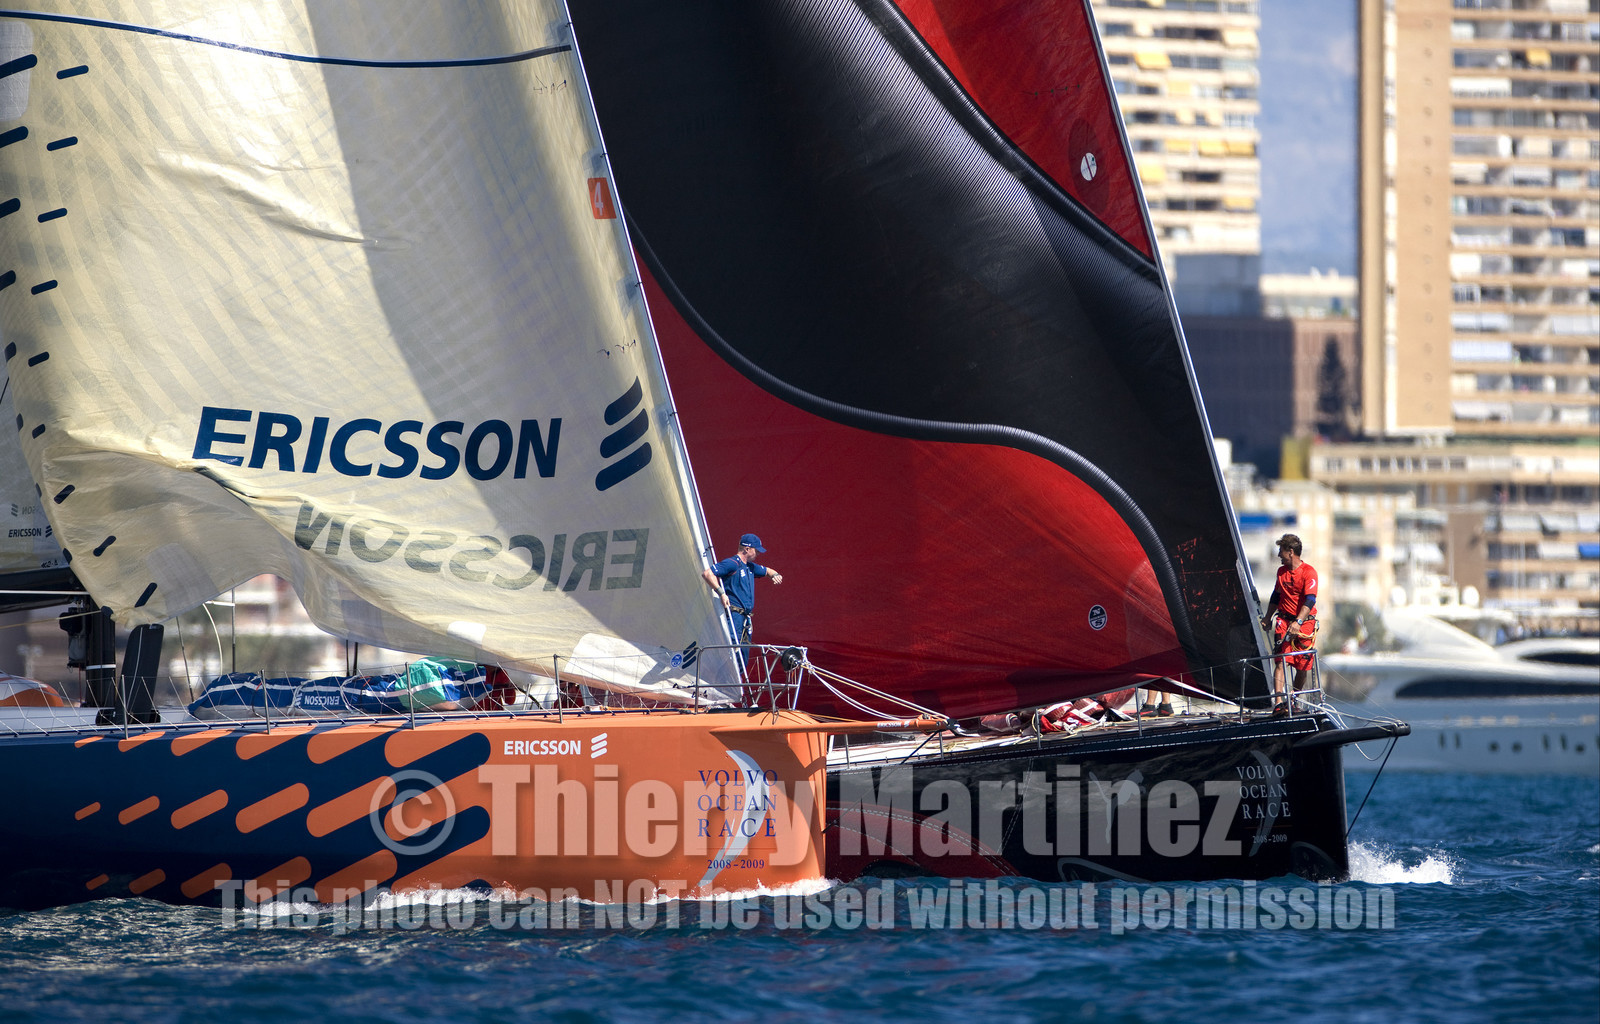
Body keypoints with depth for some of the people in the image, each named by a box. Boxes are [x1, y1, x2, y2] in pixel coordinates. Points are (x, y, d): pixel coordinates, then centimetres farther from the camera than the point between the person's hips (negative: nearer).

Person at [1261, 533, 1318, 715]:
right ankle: (1279, 701, -22)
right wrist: (1268, 618, 24)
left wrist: (1298, 622, -32)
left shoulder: (1308, 572, -11)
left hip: (1304, 623, -4)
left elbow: (1310, 600, -21)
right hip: (1284, 620, 4)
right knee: (1281, 661, -13)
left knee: (1302, 666, 3)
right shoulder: (1282, 571, 10)